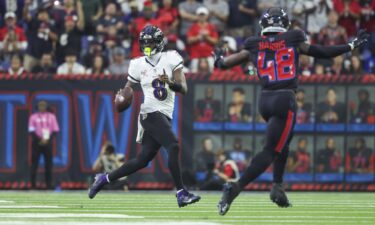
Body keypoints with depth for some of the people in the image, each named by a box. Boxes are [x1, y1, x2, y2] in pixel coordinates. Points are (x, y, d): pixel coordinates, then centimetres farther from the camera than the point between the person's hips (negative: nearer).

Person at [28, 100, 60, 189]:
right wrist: (40, 140, -14)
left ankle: (49, 184, 3)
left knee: (48, 164, 0)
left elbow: (55, 131, 6)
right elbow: (31, 131, -1)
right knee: (34, 163, -4)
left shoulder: (51, 116, 9)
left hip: (48, 143, 2)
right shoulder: (33, 117, 4)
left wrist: (47, 140, -8)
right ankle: (33, 184, -1)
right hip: (37, 143, -2)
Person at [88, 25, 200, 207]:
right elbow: (128, 88, 11)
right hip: (151, 113, -4)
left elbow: (184, 89, -2)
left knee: (143, 160, 8)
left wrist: (171, 83, -23)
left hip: (164, 116, 4)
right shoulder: (138, 64, 3)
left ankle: (104, 179, 24)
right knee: (173, 146, -23)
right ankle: (181, 193, -25)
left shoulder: (171, 59, 4)